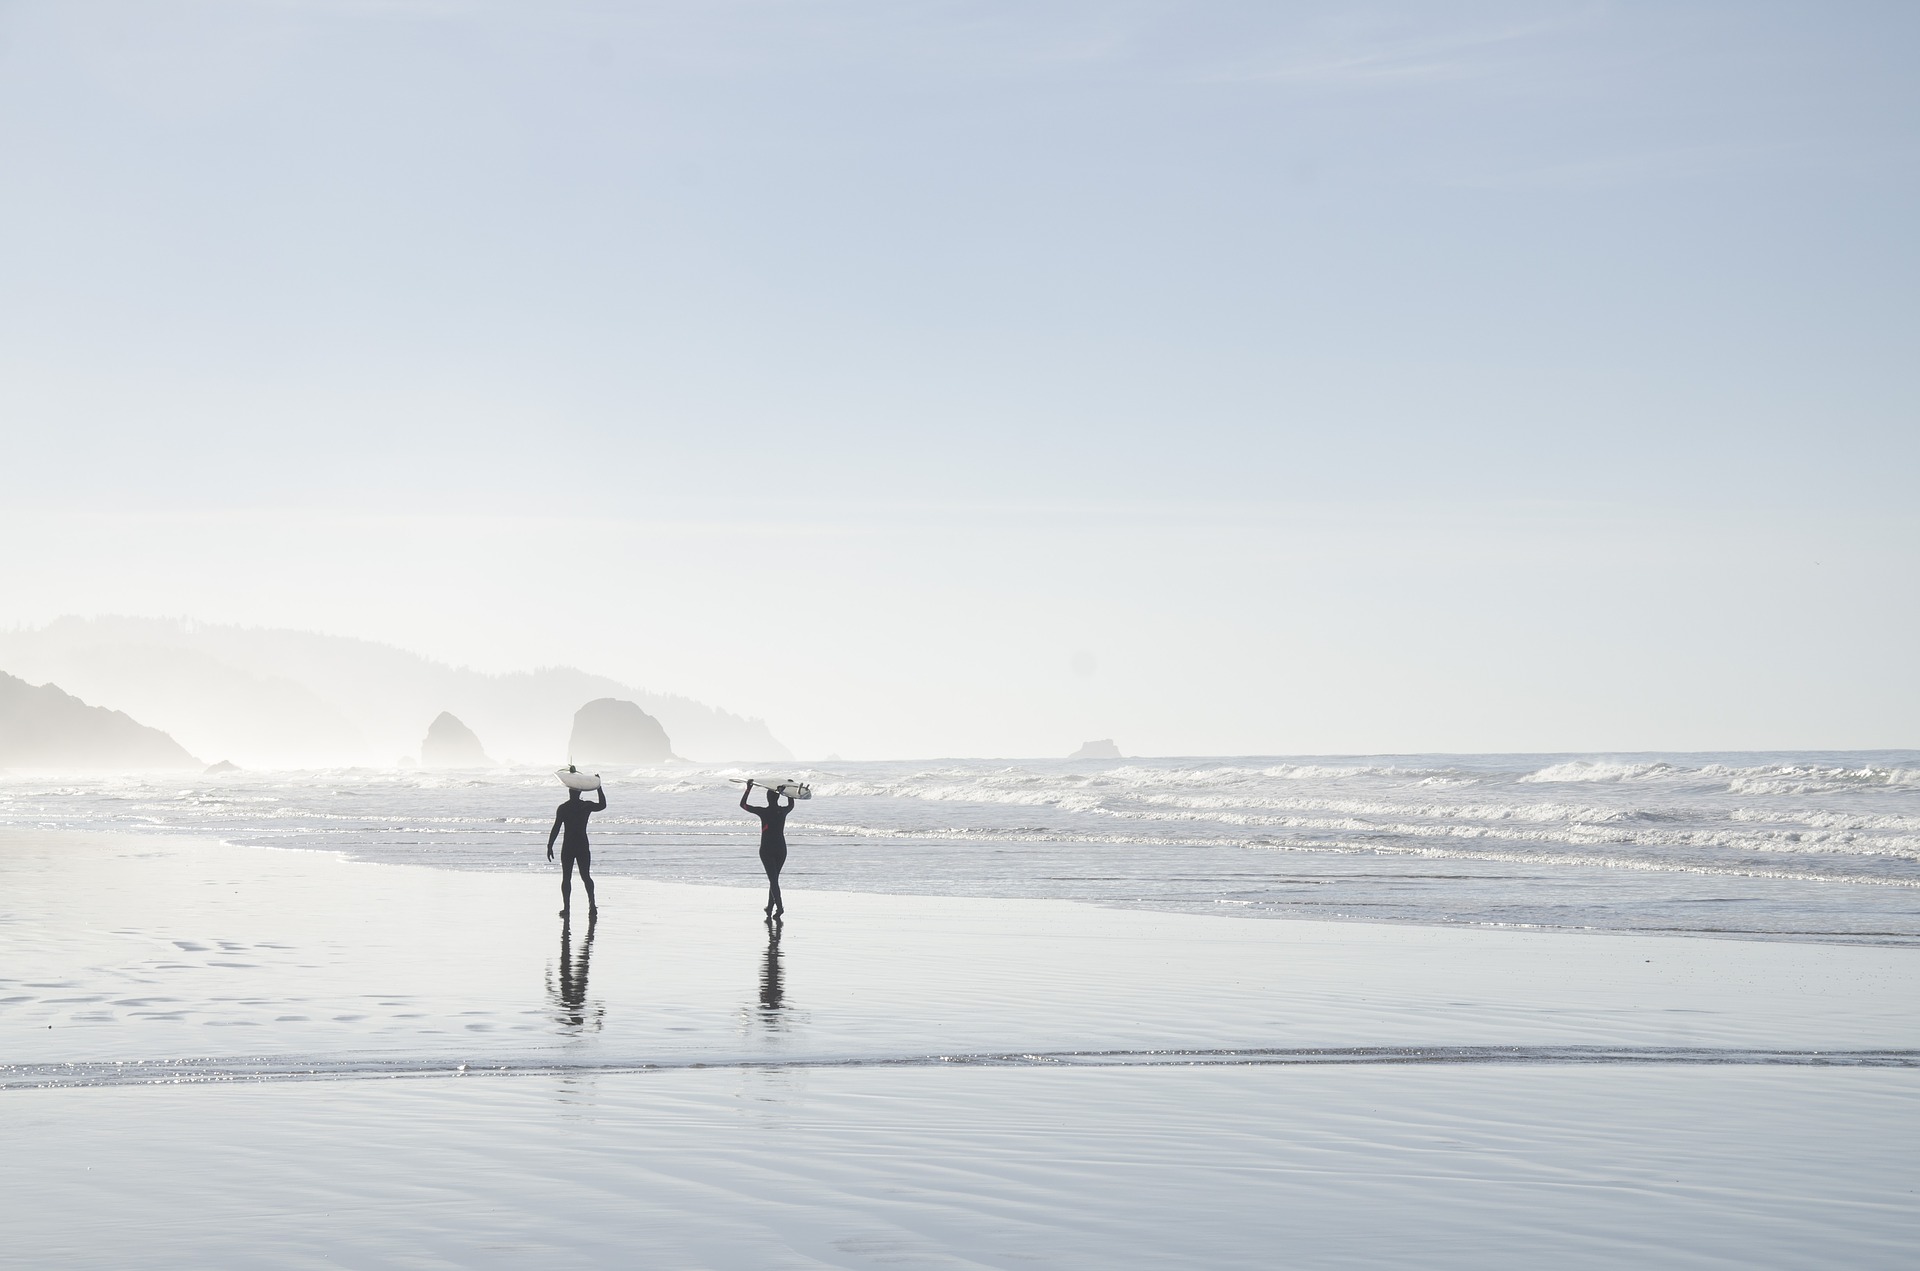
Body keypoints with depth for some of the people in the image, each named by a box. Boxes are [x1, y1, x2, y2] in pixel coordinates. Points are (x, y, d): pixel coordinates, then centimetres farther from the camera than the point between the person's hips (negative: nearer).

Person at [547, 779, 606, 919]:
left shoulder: (563, 808, -8)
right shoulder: (587, 806, -1)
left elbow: (556, 829, -9)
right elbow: (603, 805, 20)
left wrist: (549, 846, -5)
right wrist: (599, 788, 24)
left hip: (568, 847, -2)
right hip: (583, 846, 2)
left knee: (566, 878, 4)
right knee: (586, 876, 10)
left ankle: (566, 907, 0)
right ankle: (591, 904, -3)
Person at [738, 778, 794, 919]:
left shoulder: (763, 812, -10)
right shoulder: (783, 811, 0)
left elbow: (743, 804, -1)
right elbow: (791, 805, 25)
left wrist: (748, 788, 5)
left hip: (767, 850, -4)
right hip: (781, 849, 4)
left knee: (773, 879, -7)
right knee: (774, 879, 15)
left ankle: (780, 906, -22)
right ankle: (770, 907, 20)